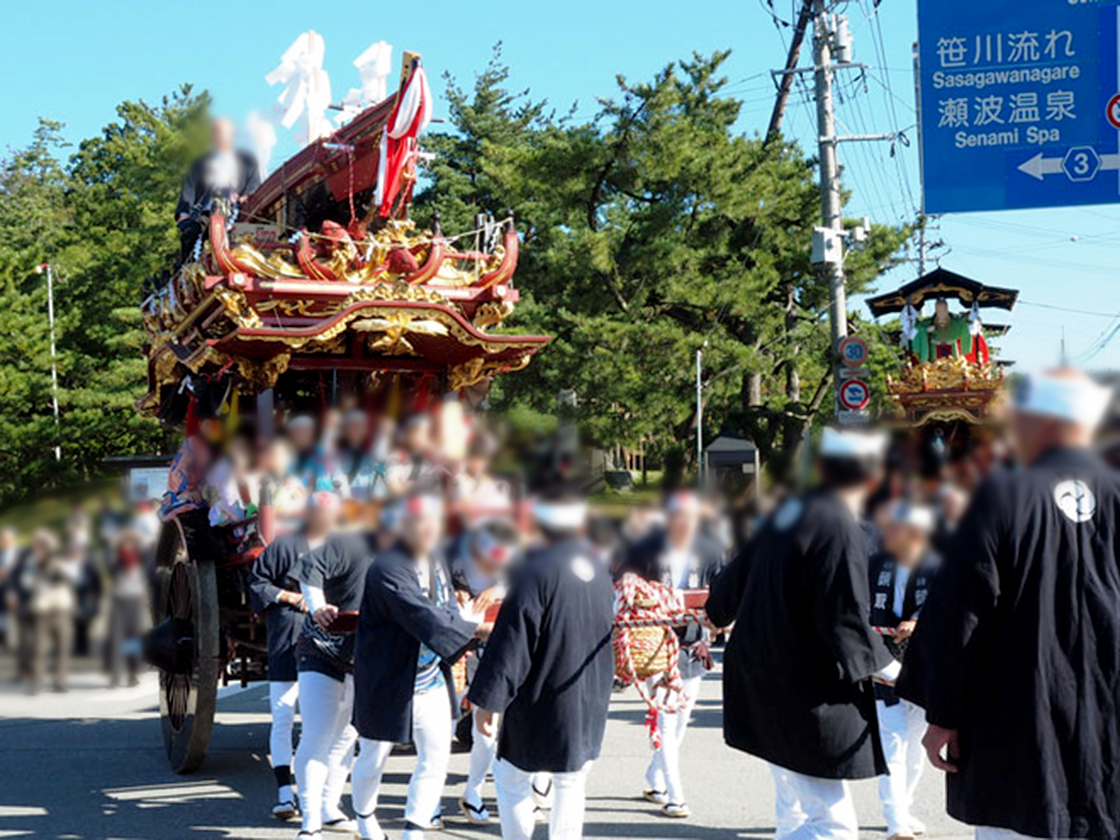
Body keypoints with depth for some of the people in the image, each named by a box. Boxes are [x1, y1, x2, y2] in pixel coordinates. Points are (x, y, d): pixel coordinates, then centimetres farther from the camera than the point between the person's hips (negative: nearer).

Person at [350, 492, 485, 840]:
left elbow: (448, 608, 12)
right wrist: (476, 628, -34)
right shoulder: (387, 570, -23)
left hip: (431, 680, 6)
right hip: (387, 683, -6)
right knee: (372, 759, 12)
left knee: (437, 755, 1)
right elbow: (424, 618, -31)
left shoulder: (435, 560, 4)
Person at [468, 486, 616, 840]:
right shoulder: (598, 570, 4)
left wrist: (487, 700, -13)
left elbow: (511, 645, -18)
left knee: (511, 778, 11)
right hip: (589, 706, 6)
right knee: (571, 786, 13)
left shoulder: (535, 572, -17)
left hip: (540, 705, -6)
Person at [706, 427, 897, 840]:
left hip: (762, 681, 10)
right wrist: (890, 669, -7)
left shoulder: (790, 512, 6)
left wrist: (715, 605, 40)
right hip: (807, 695, -10)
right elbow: (845, 621, -21)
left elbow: (740, 573, 20)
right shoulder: (839, 530, -20)